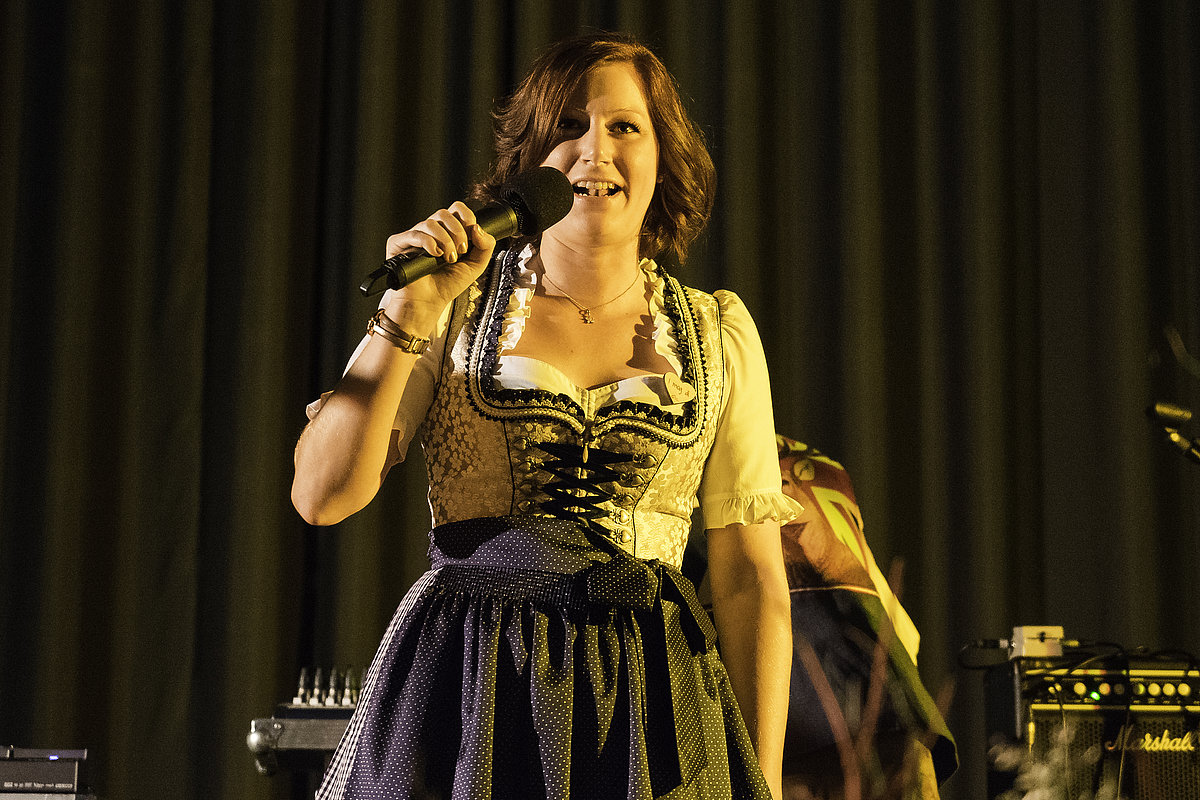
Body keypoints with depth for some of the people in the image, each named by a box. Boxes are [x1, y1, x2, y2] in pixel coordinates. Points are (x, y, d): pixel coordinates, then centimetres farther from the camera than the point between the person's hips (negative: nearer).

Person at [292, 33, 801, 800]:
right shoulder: (456, 306, 3)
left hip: (649, 701, 1)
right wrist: (409, 312, -12)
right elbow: (323, 494, -6)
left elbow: (752, 579, 5)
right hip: (462, 685, -1)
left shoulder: (717, 332, 6)